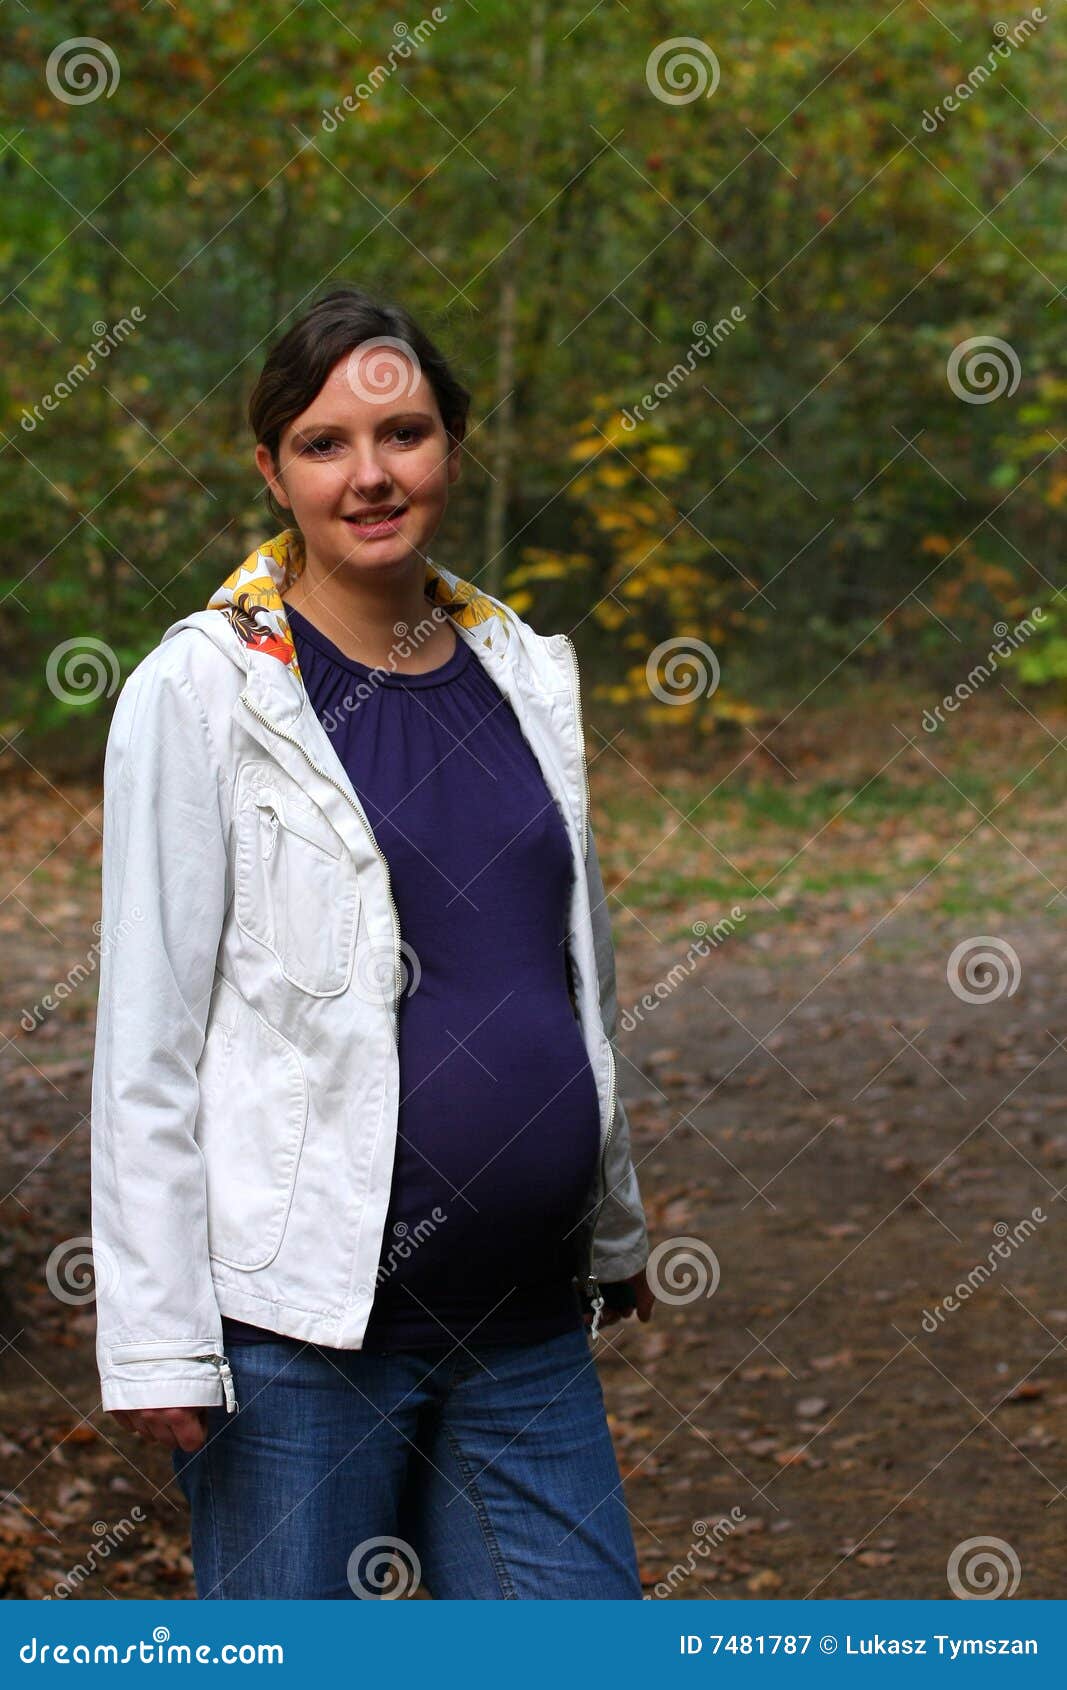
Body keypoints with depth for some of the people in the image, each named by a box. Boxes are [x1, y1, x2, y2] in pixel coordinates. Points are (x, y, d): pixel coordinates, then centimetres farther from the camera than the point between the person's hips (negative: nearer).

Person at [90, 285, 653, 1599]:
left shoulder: (524, 674, 10)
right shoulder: (203, 691, -6)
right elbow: (146, 1039, -8)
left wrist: (614, 1226, 24)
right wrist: (157, 1336, -11)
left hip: (525, 1322, 5)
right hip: (301, 1319, -5)